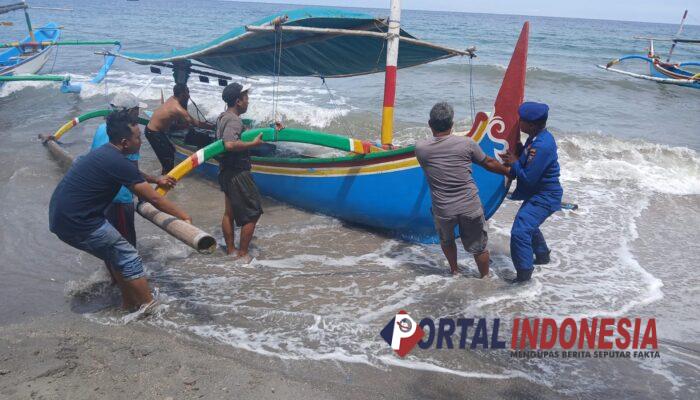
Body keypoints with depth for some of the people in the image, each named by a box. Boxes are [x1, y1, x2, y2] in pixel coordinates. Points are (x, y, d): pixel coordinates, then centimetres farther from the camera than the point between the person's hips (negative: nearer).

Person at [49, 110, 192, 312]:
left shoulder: (104, 152, 11)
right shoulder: (118, 163, -19)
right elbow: (154, 199, -15)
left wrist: (156, 180, 43)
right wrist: (183, 216, -5)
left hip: (62, 216, 10)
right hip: (77, 223, -10)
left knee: (119, 257, 19)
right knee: (129, 259, -2)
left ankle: (129, 305, 28)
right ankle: (149, 309, 3)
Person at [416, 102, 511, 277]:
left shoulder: (420, 148, -8)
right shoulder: (466, 143, -8)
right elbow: (489, 163, 6)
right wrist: (509, 171, 24)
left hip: (443, 210, 1)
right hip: (470, 207, 0)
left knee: (446, 241, 30)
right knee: (478, 246, 20)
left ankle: (454, 271, 47)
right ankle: (485, 277, 38)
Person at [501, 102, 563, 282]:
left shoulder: (541, 145, -30)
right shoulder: (537, 137, 1)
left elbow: (528, 178, -28)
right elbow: (529, 163, 12)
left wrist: (514, 163, -13)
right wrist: (515, 159, -5)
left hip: (544, 197, -11)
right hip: (538, 194, 11)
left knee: (520, 231, -20)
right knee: (529, 225, 31)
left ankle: (524, 274, -11)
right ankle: (542, 256, 52)